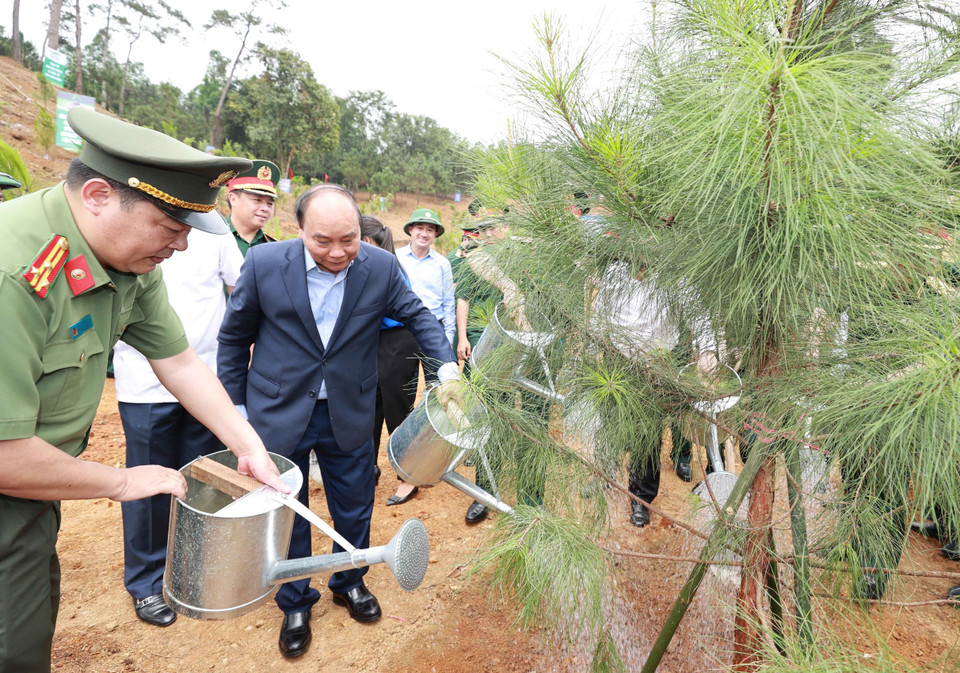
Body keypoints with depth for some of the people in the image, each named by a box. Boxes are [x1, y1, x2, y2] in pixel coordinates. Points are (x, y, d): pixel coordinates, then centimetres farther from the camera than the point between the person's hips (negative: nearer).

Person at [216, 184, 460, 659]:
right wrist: (235, 406, 1)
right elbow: (234, 338, -3)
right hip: (279, 414, -1)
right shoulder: (264, 263, -15)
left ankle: (349, 582, 47)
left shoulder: (381, 266, -11)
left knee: (354, 509, 17)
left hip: (349, 413, 2)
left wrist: (446, 363, -10)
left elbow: (417, 315, 4)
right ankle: (295, 604, 40)